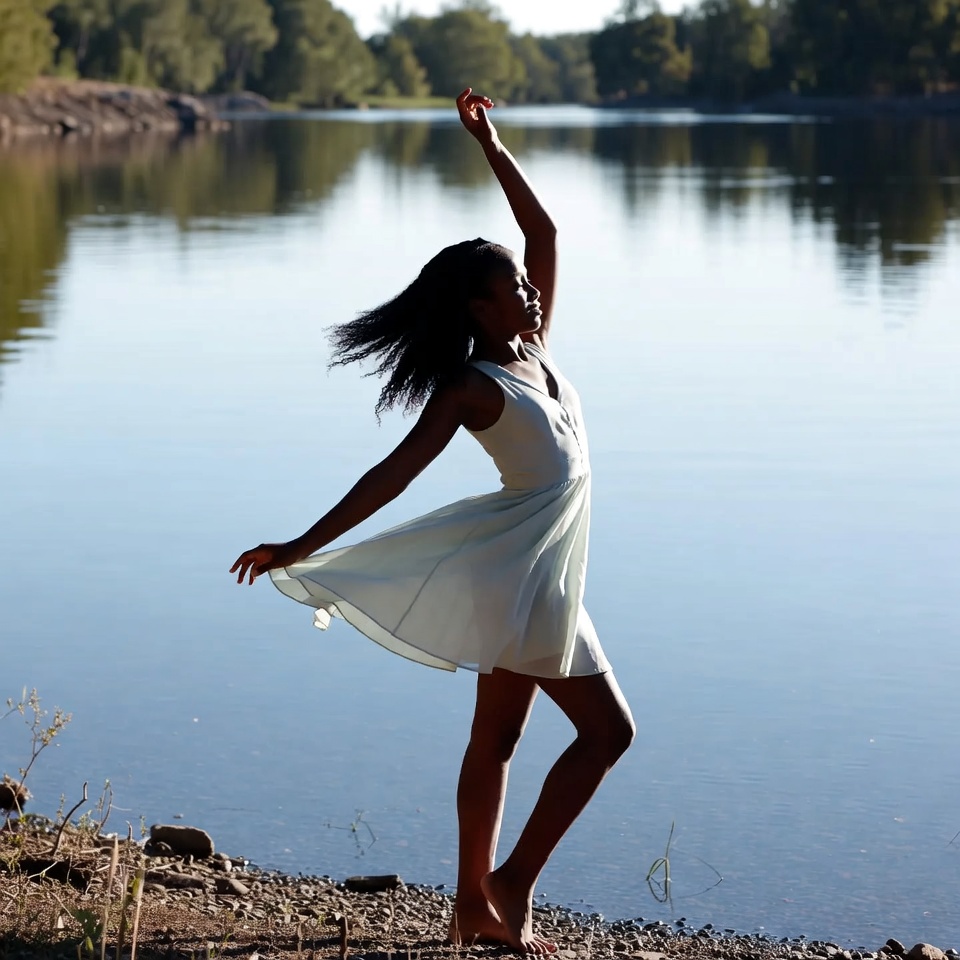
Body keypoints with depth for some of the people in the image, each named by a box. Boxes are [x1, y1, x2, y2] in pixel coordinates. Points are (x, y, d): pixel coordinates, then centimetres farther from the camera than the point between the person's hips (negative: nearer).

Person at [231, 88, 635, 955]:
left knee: (496, 738, 11)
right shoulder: (471, 388, -12)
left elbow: (543, 233, 14)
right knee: (607, 728, -3)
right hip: (526, 574, -8)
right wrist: (301, 547, -18)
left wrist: (493, 149, 13)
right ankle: (513, 884, 0)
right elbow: (394, 474, -16)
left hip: (535, 574, 8)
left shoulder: (532, 355, 10)